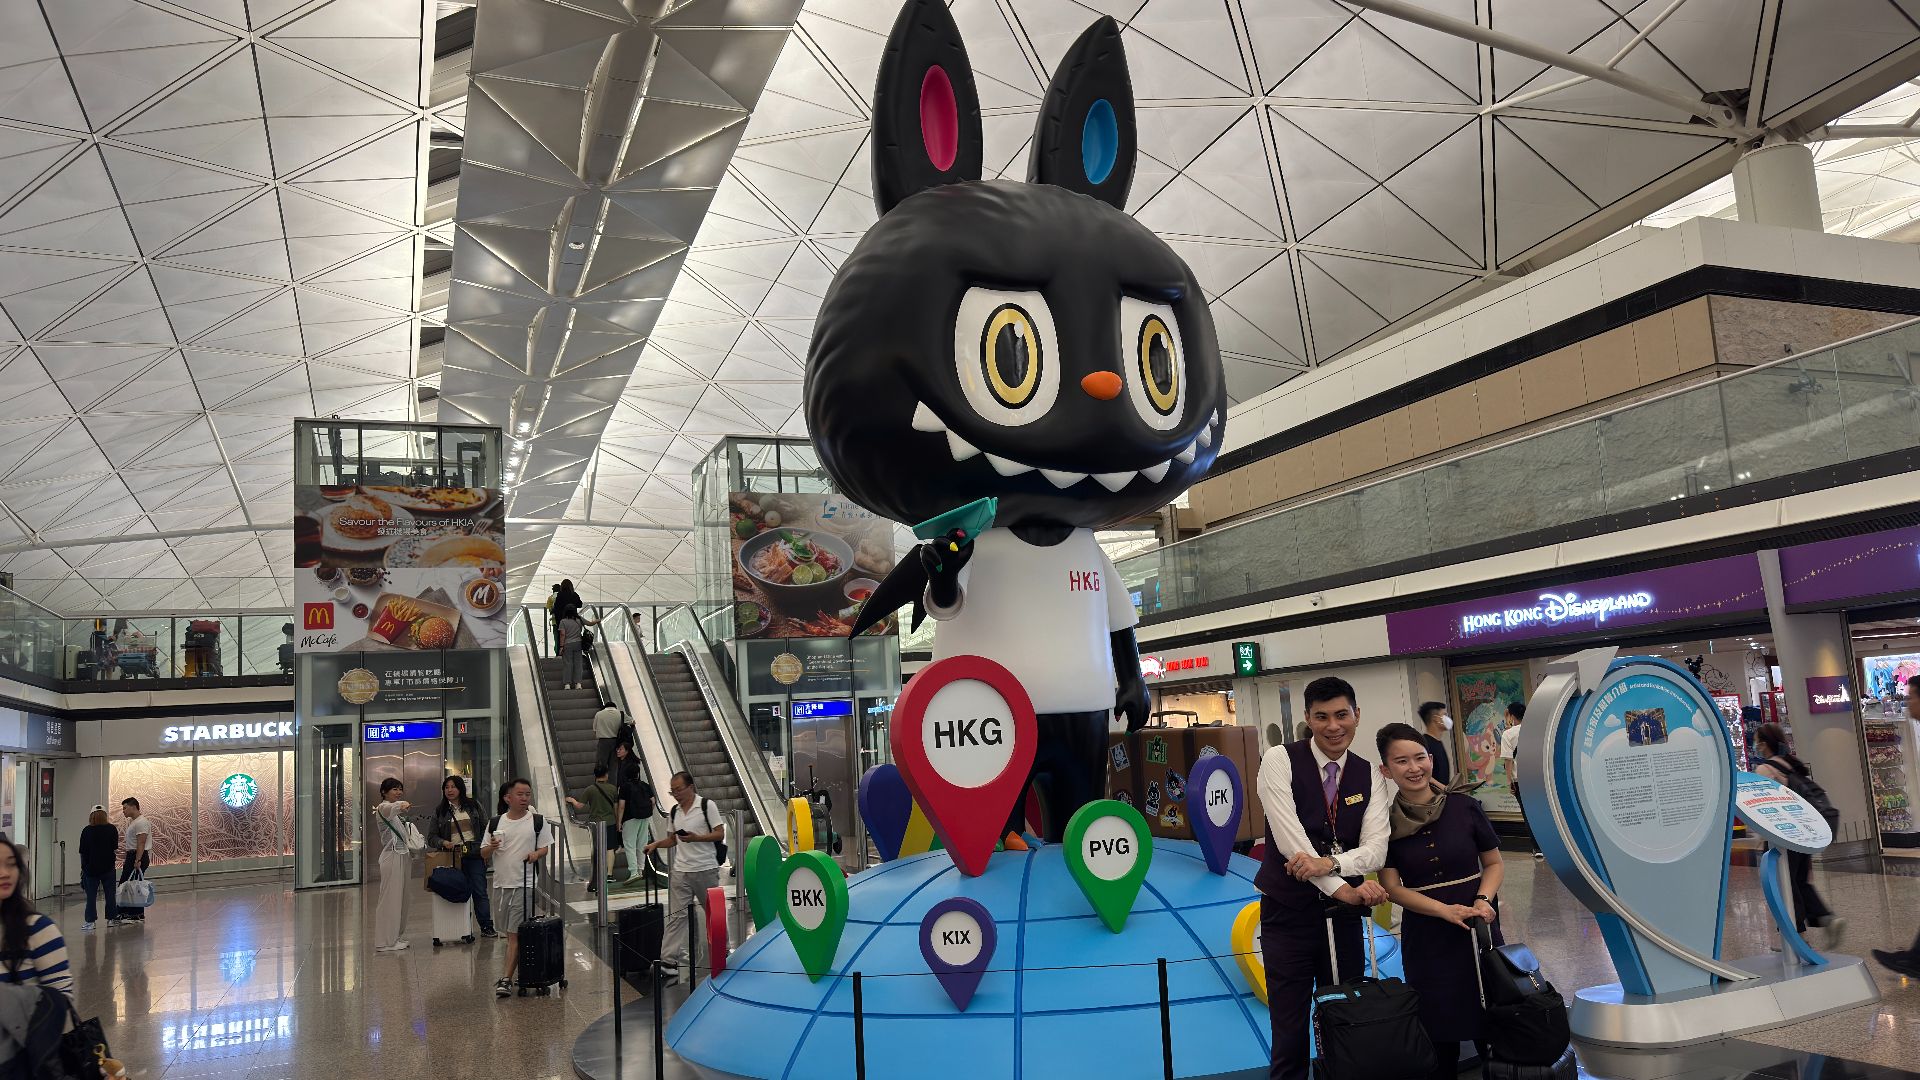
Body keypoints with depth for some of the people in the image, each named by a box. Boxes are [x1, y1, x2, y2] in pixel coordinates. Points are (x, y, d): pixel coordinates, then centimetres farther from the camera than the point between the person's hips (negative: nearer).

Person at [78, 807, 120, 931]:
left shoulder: (86, 831, -4)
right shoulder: (112, 829, -5)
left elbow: (82, 852, -1)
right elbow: (115, 848, -5)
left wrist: (83, 867, 9)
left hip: (91, 867, 0)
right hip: (107, 867, 0)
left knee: (91, 895, 5)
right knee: (110, 893, 9)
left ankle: (90, 921, 3)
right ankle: (111, 918, 14)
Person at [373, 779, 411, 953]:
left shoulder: (395, 810, 18)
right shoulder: (384, 807, -11)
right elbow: (391, 809, -39)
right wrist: (401, 805, -58)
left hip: (400, 855, 10)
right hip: (392, 856, -10)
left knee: (399, 897, 13)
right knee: (390, 898, -7)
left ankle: (394, 936, 20)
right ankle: (385, 941, -3)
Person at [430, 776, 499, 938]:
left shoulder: (473, 806, 8)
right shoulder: (440, 812, 8)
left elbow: (485, 828, 10)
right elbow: (432, 837, 7)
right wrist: (443, 842, -14)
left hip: (474, 856, 0)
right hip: (453, 858, 0)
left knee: (480, 891, -3)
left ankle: (487, 927, 0)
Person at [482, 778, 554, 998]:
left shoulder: (538, 821, 0)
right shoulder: (496, 823, 6)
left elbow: (546, 847, 4)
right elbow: (483, 854, 10)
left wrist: (537, 853, -17)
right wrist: (491, 847, -11)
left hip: (524, 884, -4)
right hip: (500, 883, 4)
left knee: (515, 933, -9)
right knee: (508, 932, 13)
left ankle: (507, 979, -9)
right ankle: (519, 970, 27)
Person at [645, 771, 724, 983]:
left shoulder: (707, 805, -6)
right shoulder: (673, 811, 11)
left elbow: (720, 834, -8)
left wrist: (696, 838, -19)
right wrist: (656, 844, 2)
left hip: (706, 870, -4)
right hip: (681, 871, 4)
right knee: (676, 915, -3)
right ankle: (669, 961, -5)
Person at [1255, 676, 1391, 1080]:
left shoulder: (1370, 776, 4)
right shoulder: (1279, 760, -8)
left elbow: (1376, 848, -7)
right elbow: (1289, 838, -17)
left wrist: (1330, 863, -26)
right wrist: (1343, 887, -22)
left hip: (1344, 913, 4)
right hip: (1288, 913, -4)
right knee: (1290, 1035, 2)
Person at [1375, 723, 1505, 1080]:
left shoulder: (1465, 808, -5)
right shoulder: (1384, 822, -6)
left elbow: (1494, 864, 4)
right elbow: (1392, 887, -4)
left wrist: (1484, 900, -14)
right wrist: (1445, 910, -16)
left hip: (1479, 930, 1)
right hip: (1425, 939, 0)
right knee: (1440, 1032, 8)